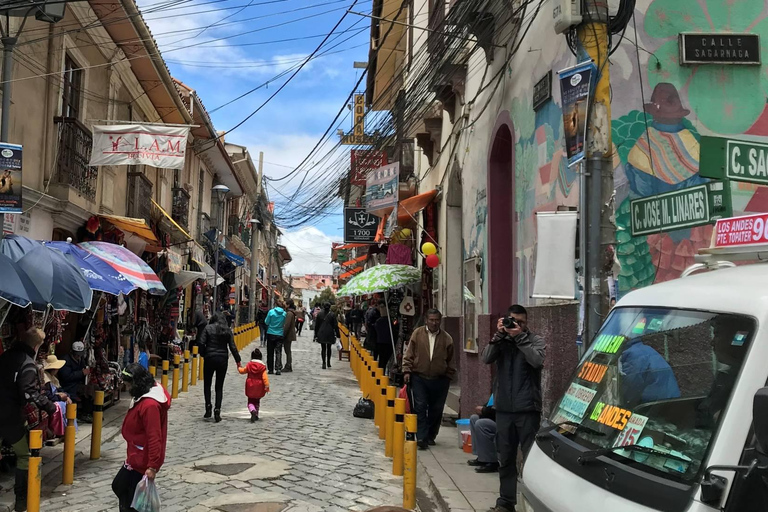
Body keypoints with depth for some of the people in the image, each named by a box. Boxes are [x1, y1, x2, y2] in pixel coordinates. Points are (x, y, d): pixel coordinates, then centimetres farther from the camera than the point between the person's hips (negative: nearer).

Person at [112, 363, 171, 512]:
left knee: (133, 499, 1)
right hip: (135, 457, 10)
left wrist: (152, 466, -26)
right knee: (118, 486, 21)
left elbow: (154, 438, -28)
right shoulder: (143, 397, 5)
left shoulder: (150, 405, -28)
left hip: (142, 460, -10)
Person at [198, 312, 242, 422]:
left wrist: (204, 354, 6)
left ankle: (208, 405, -2)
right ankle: (217, 409, -2)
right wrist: (238, 360, 6)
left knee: (207, 384, 13)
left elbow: (202, 343, -9)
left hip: (210, 358, -1)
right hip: (223, 359, 2)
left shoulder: (208, 328, -1)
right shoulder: (228, 330, 4)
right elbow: (232, 347, 1)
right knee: (219, 386, 7)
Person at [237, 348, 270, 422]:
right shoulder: (262, 366, -9)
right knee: (257, 401, 19)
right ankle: (256, 415, 21)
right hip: (259, 387, 0)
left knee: (250, 401, 5)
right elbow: (265, 377, -14)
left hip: (250, 387, 0)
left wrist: (239, 367, 31)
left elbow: (242, 371, 11)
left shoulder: (249, 365, -5)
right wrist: (267, 386, -10)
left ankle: (253, 411, -24)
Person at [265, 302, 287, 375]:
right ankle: (278, 368, -11)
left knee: (270, 352, 9)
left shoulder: (271, 311, -10)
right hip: (280, 334, 0)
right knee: (278, 352, 2)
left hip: (271, 334, 0)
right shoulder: (284, 313, -7)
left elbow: (266, 322, -3)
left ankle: (271, 369, 12)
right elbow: (285, 324, 2)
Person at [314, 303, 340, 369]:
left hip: (321, 334, 1)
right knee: (329, 348, 15)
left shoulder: (319, 314, 0)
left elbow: (316, 325, 5)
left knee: (323, 348, 3)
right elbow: (335, 325, -4)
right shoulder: (332, 314, -6)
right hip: (330, 334, -1)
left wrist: (316, 335, 11)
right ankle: (328, 362, 20)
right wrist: (338, 334, 2)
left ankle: (324, 363, -7)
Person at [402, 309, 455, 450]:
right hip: (419, 378, -1)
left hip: (439, 380, 2)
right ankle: (421, 437, -7)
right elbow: (409, 354, 4)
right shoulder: (417, 334, 0)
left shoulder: (447, 338, 3)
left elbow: (450, 360, 11)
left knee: (436, 410, 8)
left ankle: (430, 436, 23)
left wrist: (448, 376, 10)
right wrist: (407, 370, -4)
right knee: (420, 407, -8)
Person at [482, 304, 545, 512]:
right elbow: (486, 358, -7)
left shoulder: (535, 340, 3)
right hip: (503, 408, 3)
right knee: (505, 458, 10)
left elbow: (537, 360, -16)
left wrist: (520, 337, -16)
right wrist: (499, 335, -13)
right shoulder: (501, 341, 9)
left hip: (528, 409, -3)